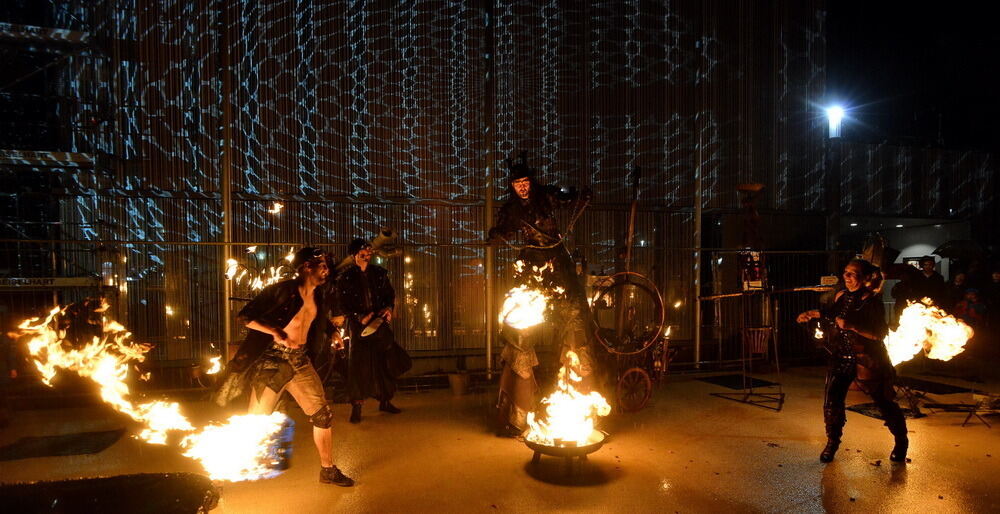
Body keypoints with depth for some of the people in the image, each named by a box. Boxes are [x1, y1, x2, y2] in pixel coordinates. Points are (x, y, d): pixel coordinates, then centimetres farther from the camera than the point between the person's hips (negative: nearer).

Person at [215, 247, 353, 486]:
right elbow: (245, 316, -14)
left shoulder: (317, 295, 8)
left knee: (323, 414, 3)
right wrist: (276, 333, -23)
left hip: (301, 361, 6)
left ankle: (328, 470, 17)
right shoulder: (283, 290, -14)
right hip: (272, 359, -6)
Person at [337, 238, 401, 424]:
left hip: (379, 323, 3)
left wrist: (389, 308, -9)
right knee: (357, 365, 0)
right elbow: (344, 305, -4)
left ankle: (385, 401, 21)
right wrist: (360, 317, -18)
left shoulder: (379, 273, 5)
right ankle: (357, 405, 9)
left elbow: (390, 293, 11)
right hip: (358, 326, -3)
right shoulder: (345, 277, -3)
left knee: (383, 362, 8)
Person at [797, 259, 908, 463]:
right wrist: (813, 314, 12)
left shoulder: (872, 301, -15)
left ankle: (901, 442, 34)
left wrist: (852, 326, -29)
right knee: (831, 400, -3)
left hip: (866, 360, -4)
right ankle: (832, 442, 16)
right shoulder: (841, 296, 3)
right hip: (841, 357, 5)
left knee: (884, 401, 9)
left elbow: (880, 334, -19)